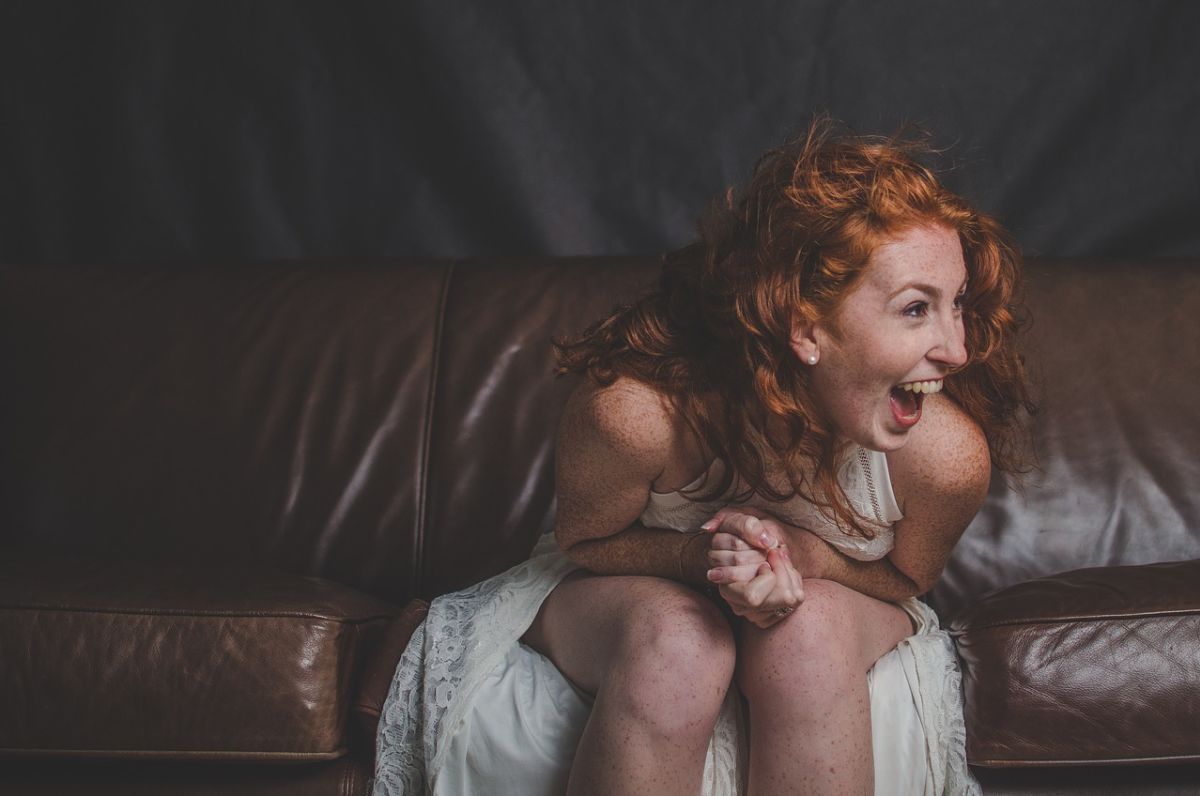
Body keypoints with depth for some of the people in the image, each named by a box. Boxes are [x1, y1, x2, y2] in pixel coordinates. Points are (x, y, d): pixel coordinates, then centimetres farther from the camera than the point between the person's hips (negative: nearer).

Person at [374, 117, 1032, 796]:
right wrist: (701, 554, -34)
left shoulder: (946, 453, -29)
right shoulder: (637, 411, -35)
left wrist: (808, 555, -30)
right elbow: (582, 543, -12)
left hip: (840, 608, 2)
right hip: (627, 589, -1)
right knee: (677, 640, -36)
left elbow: (906, 577, -6)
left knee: (809, 624, -34)